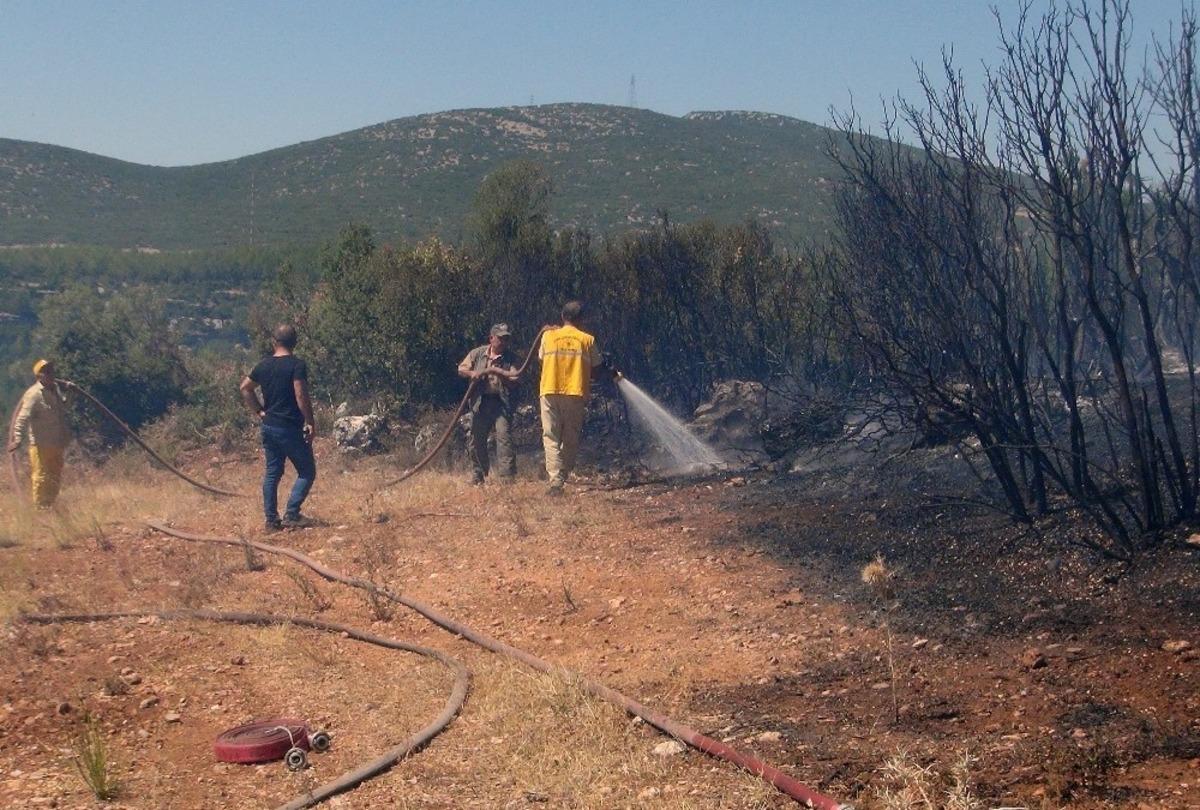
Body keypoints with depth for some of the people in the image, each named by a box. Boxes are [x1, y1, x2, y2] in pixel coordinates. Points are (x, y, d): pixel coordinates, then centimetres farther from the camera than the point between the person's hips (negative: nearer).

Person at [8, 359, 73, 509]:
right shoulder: (34, 394, -14)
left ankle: (50, 505, 25)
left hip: (58, 444, 8)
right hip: (41, 445, -7)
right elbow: (23, 418, -23)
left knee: (55, 478, 14)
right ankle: (40, 507, 4)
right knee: (41, 477, -3)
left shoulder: (58, 387, 7)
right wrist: (18, 438, -33)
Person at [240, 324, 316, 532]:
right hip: (291, 428, -7)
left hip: (269, 427, 7)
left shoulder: (264, 365, 7)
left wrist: (259, 412, 15)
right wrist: (310, 422, -15)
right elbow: (301, 395, -21)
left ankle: (271, 520, 12)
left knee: (272, 472, 12)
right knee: (307, 472, 3)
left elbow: (245, 388, 15)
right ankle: (291, 514, -7)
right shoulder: (297, 365, -13)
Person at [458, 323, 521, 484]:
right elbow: (461, 369, 11)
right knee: (477, 439, 8)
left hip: (501, 403, -3)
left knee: (504, 436, -14)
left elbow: (514, 380, -8)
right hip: (480, 402, 3)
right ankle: (477, 477, 21)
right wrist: (472, 373, -9)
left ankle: (508, 476, -15)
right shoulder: (477, 353, 9)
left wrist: (495, 371, -15)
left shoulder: (511, 358, 3)